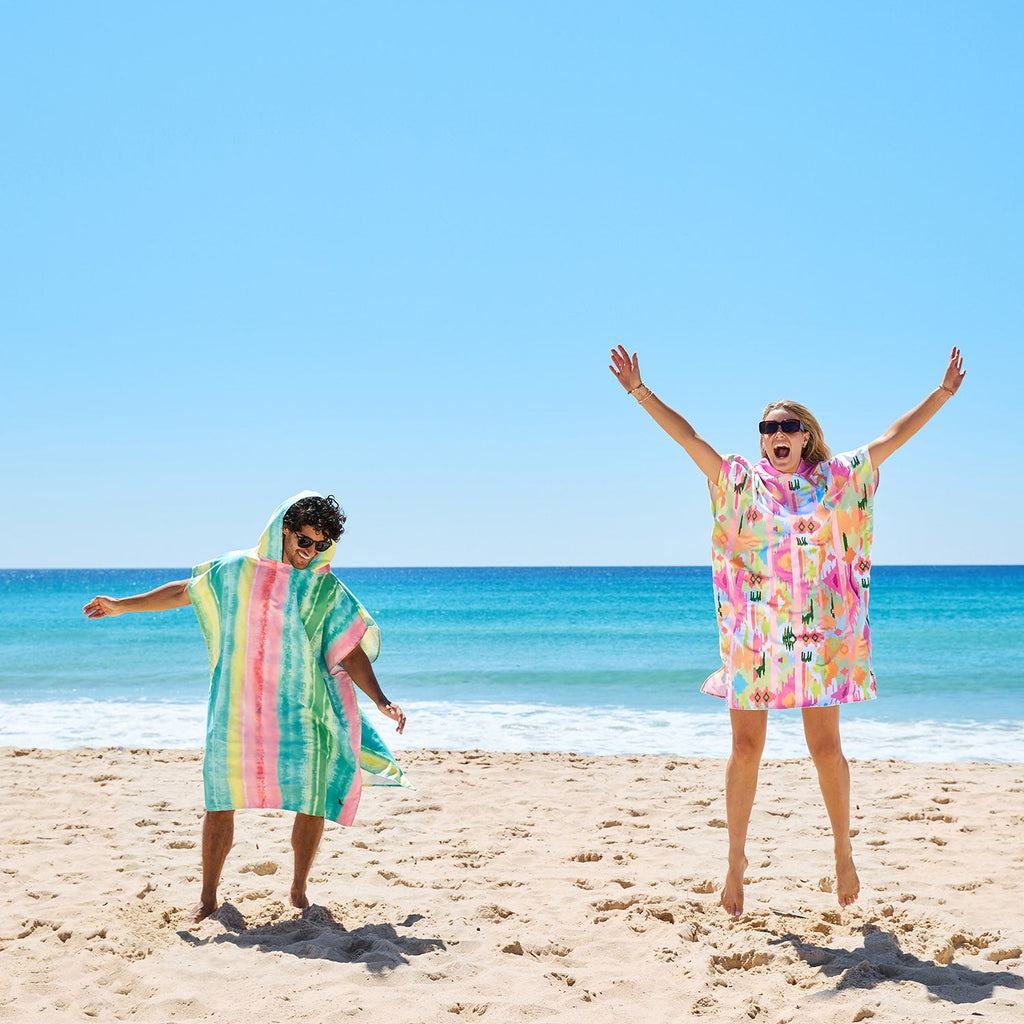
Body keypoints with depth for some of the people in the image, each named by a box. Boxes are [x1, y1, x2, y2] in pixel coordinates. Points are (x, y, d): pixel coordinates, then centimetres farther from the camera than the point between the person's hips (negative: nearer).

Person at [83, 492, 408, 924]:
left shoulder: (326, 589, 2)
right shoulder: (236, 570, 4)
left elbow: (349, 651, 3)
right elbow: (185, 591, 17)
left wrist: (380, 700, -6)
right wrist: (121, 605, 21)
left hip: (298, 717, 0)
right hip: (235, 714, 0)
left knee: (312, 803, -2)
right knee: (220, 800, 1)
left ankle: (299, 890, 19)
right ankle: (208, 897, 16)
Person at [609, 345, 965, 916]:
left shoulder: (834, 480, 7)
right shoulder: (739, 480, 5)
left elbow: (893, 437, 6)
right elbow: (686, 435, 1)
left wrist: (945, 392, 3)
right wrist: (640, 391, -5)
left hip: (819, 634, 0)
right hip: (754, 633, 0)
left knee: (826, 747, 4)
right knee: (746, 749, 4)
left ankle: (844, 852, 22)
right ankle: (736, 858, 15)